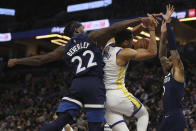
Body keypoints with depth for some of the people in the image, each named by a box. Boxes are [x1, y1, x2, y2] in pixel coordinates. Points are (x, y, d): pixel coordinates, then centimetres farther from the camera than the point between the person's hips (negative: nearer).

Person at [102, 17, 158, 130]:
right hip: (118, 95, -7)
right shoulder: (125, 53, -14)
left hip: (103, 97, 7)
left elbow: (125, 35, 28)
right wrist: (152, 31, -4)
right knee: (144, 114, 18)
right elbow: (152, 52, -12)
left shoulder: (108, 46, 8)